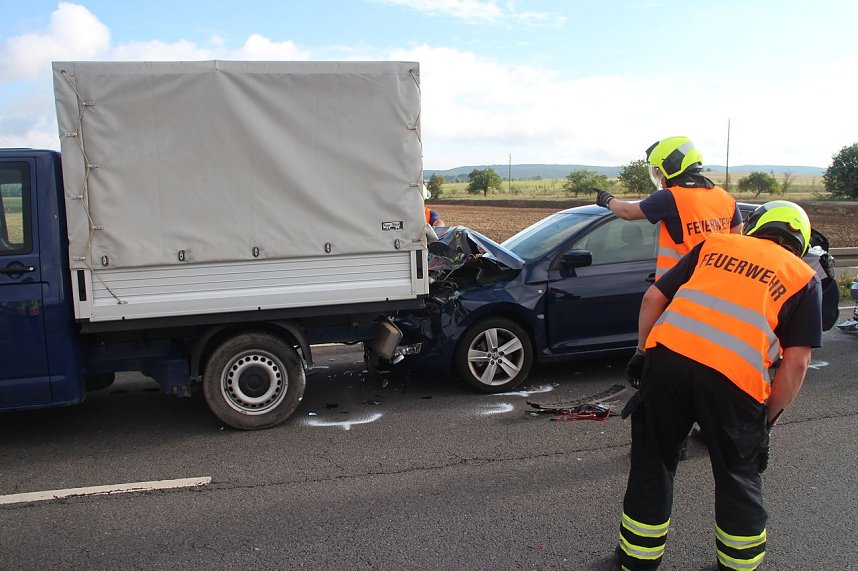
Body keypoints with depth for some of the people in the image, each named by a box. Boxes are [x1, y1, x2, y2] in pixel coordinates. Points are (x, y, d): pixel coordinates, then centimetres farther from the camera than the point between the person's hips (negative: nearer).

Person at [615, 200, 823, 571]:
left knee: (651, 465, 18)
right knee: (738, 478, 23)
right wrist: (768, 417, 16)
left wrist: (645, 352, 24)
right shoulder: (804, 278, 17)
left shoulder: (715, 244, 22)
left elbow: (653, 298, 15)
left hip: (666, 358, 2)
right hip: (733, 379, -1)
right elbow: (796, 362, 7)